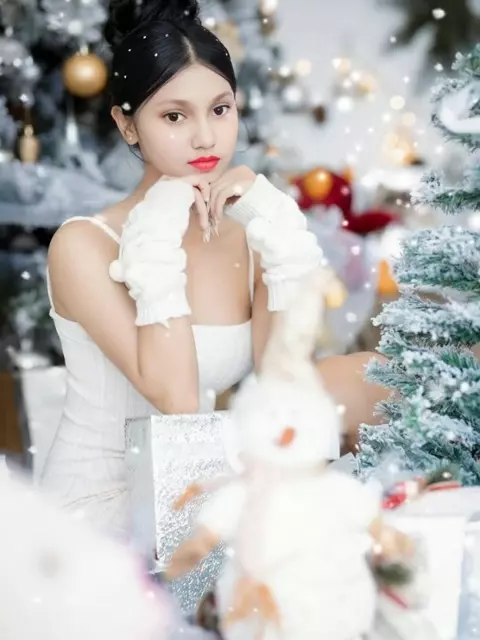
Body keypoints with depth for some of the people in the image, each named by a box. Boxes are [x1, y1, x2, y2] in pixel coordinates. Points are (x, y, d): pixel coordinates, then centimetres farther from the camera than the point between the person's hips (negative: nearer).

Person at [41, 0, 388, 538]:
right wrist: (159, 240, -23)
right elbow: (177, 399, -25)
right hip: (99, 505, -5)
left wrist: (275, 230, -16)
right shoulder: (83, 245, -15)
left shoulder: (247, 230, -1)